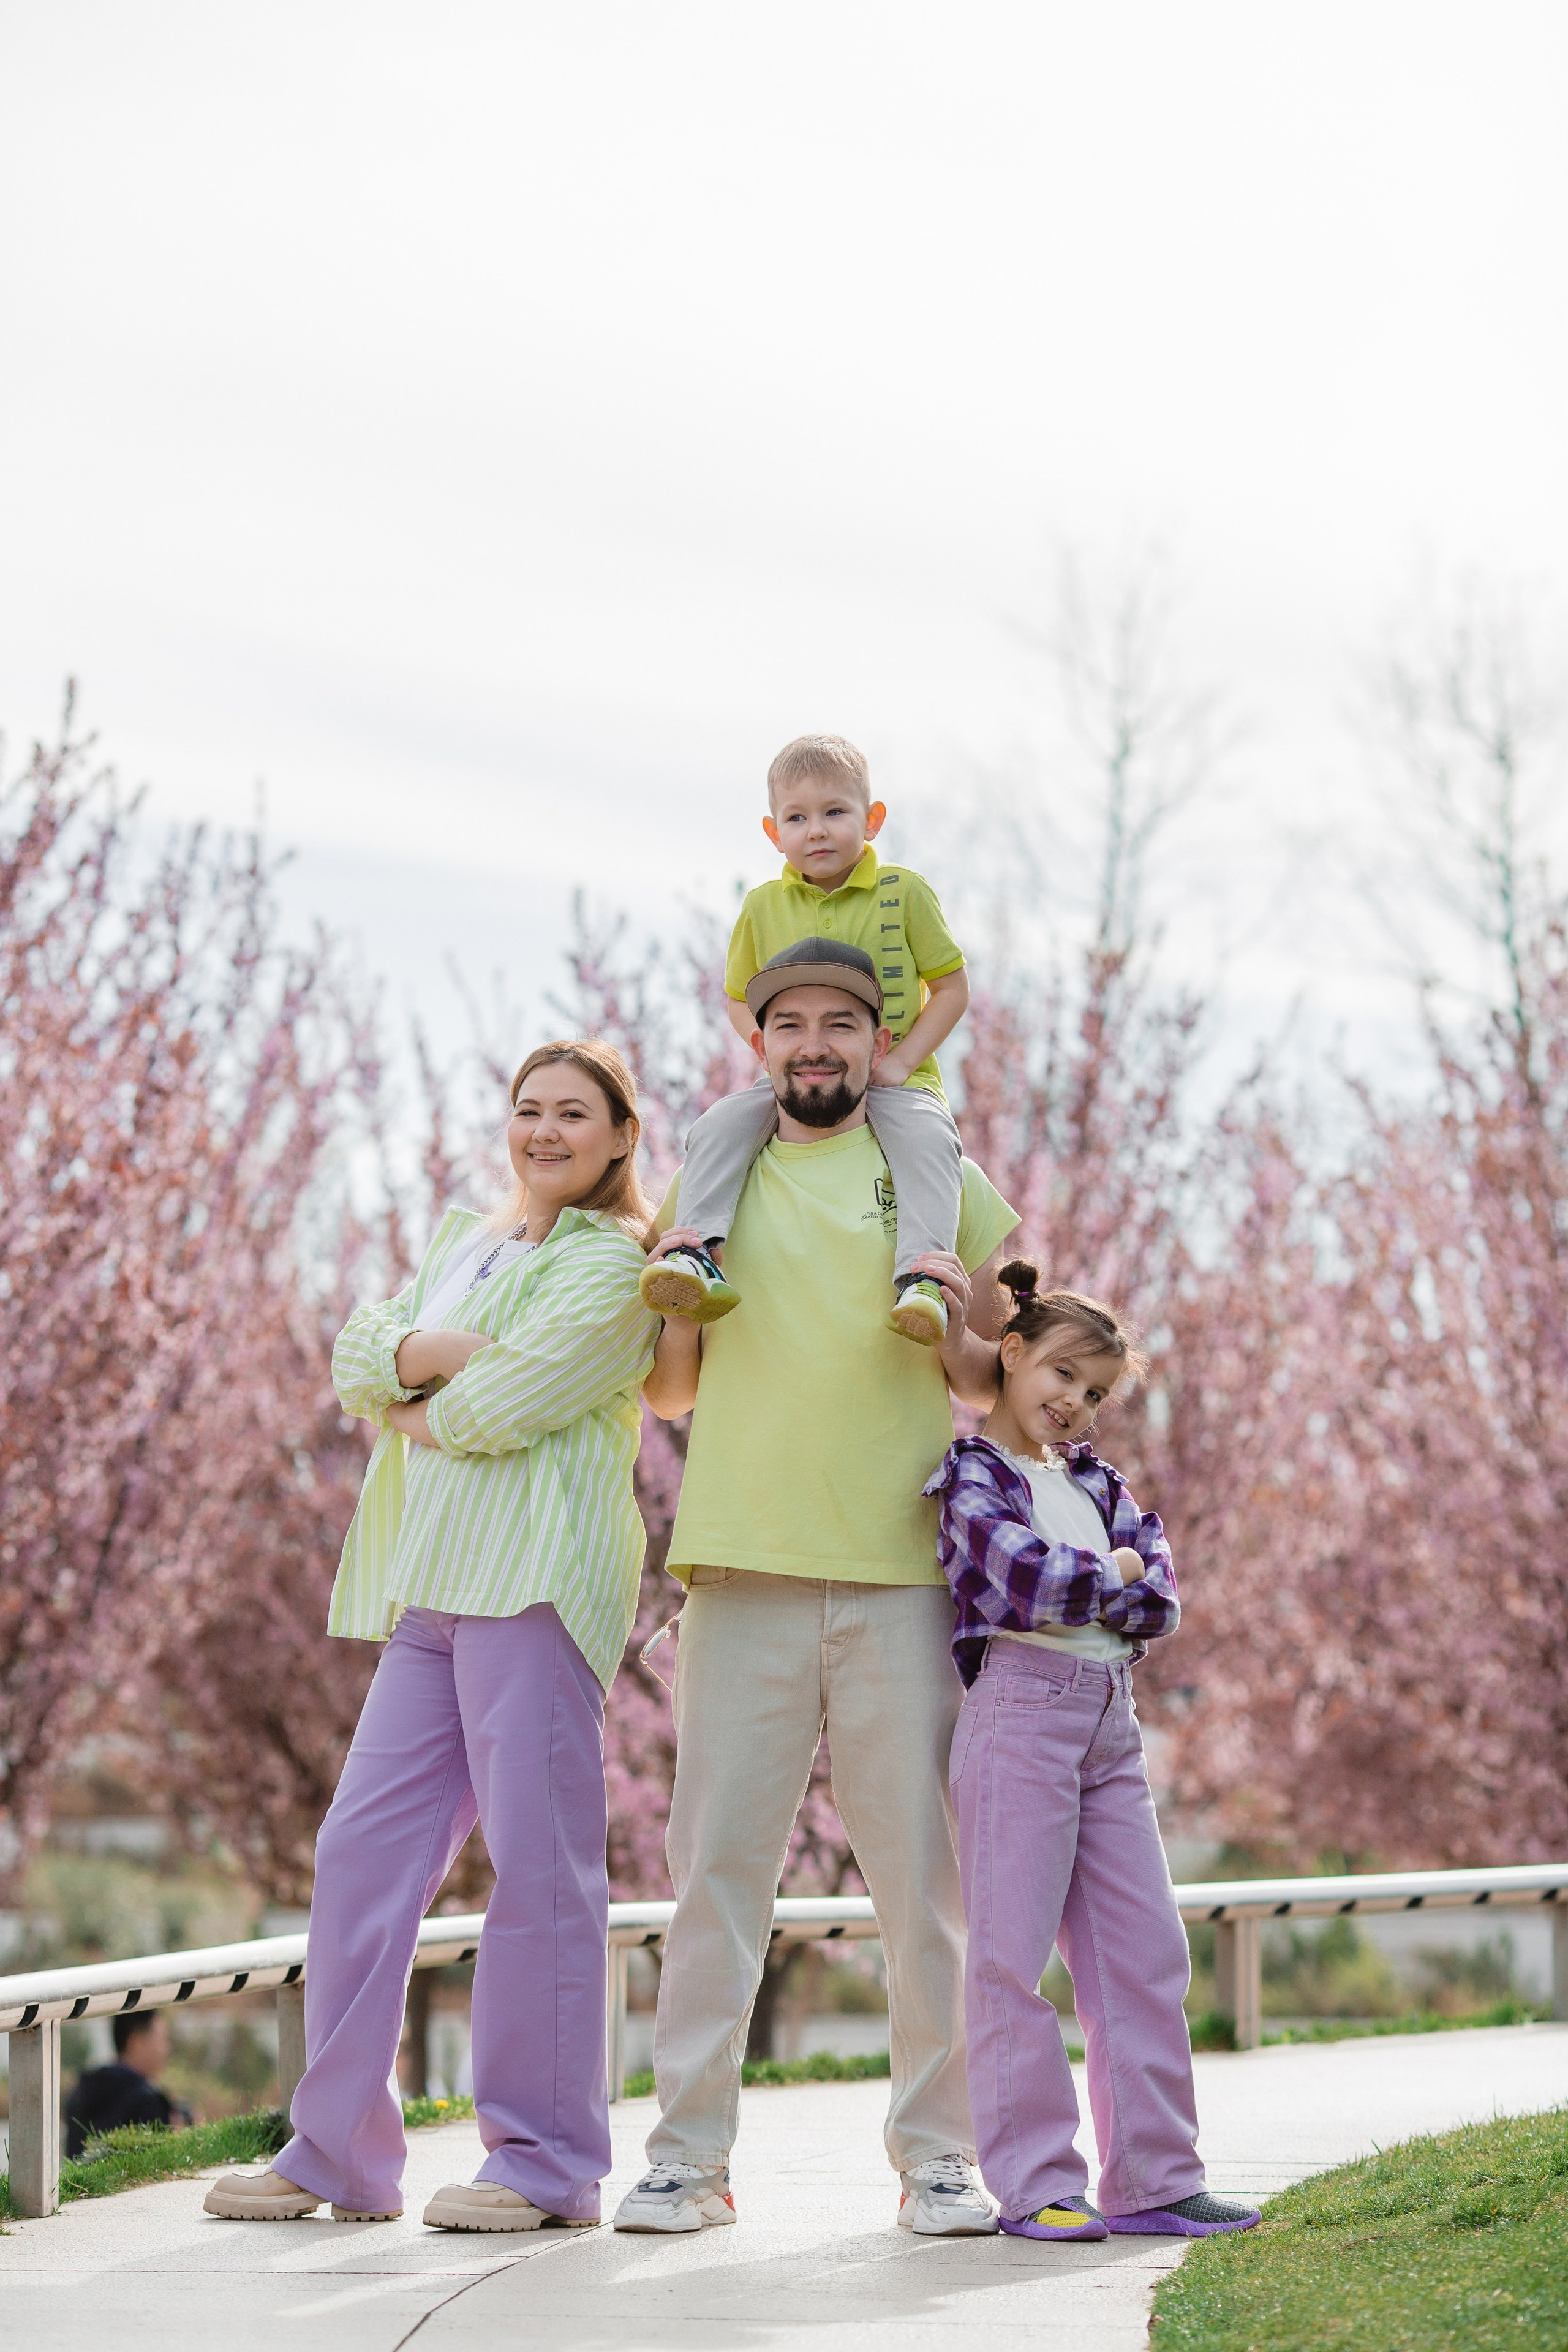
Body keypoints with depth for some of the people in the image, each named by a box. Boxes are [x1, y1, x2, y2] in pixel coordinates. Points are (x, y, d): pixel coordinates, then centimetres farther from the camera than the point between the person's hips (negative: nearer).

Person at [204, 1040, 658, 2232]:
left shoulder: (618, 1261, 0)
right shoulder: (465, 1244, 25)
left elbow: (519, 1394, -12)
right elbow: (359, 1356, 14)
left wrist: (417, 1415, 5)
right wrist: (430, 1352, -6)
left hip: (538, 1573, -8)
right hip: (436, 1582, 8)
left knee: (539, 1858, -8)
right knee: (363, 1849, 4)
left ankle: (550, 2164, -3)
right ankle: (340, 2153, 9)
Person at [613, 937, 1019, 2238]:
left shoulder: (945, 1183, 12)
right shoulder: (710, 1182, 16)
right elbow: (669, 1395, 19)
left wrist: (956, 1336, -6)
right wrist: (678, 1305, -1)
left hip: (901, 1568, -1)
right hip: (744, 1562, 1)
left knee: (922, 1867, -1)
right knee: (717, 1862, -2)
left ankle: (940, 2153, 6)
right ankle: (690, 2154, 2)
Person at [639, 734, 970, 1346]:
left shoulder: (903, 892, -2)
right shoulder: (763, 907, 7)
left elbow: (952, 986, 1)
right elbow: (739, 997, 18)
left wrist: (903, 1059, -12)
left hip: (891, 1080, -3)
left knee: (927, 1136, -34)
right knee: (718, 1126, -22)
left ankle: (920, 1271, -43)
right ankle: (702, 1255, -29)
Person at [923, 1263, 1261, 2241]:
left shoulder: (1092, 1476, 19)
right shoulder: (974, 1472, -1)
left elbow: (1162, 1600, 8)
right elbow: (1024, 1577, -18)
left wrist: (1076, 1591, -8)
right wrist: (1114, 1575, -1)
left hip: (1112, 1715, 8)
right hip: (1021, 1708, -7)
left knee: (1148, 1949, 6)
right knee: (1014, 1952, -5)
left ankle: (1154, 2178, 10)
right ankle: (1036, 2186, -3)